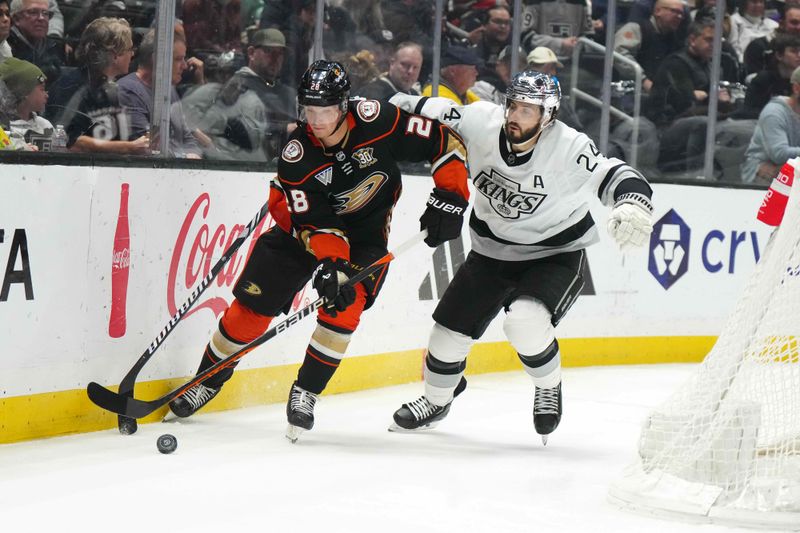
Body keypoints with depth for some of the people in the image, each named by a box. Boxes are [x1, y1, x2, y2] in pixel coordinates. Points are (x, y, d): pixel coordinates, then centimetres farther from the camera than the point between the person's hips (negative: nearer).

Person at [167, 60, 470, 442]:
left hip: (366, 231, 0)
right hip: (303, 224, 0)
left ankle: (305, 392, -6)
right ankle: (208, 381, 18)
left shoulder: (377, 120, -26)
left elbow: (446, 140, -18)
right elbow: (315, 223, -26)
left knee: (345, 303, -23)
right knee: (253, 303, -4)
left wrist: (449, 198, -23)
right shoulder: (295, 156, -24)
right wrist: (329, 263, -42)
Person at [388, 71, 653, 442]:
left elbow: (612, 175, -28)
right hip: (492, 250, 5)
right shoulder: (480, 122, -17)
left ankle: (548, 387, 3)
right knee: (451, 327, 8)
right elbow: (431, 114, -2)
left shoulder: (569, 147, -26)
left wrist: (633, 202, -47)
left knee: (525, 320, -29)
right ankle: (436, 400, 37)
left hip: (555, 254, -4)